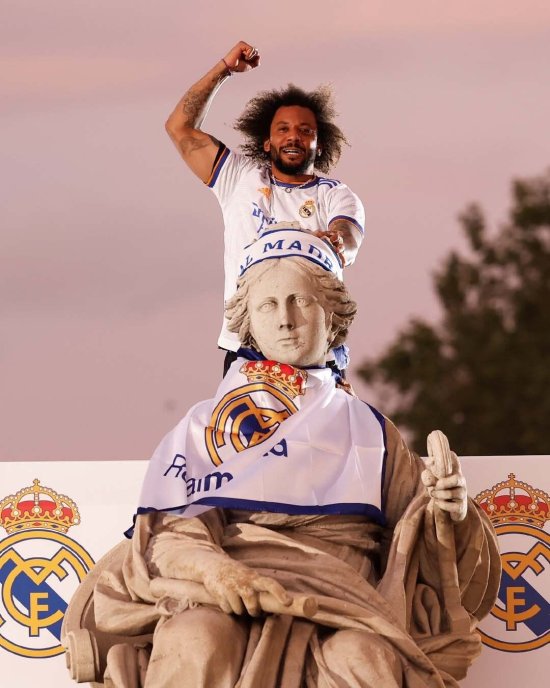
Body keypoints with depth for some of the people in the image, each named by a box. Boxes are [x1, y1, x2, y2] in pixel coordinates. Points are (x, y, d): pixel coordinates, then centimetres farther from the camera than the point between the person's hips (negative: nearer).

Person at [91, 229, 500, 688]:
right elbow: (170, 526, 5)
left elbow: (415, 546, 20)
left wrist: (442, 510, -5)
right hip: (229, 582, 0)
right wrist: (213, 568, -18)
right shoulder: (204, 424, 22)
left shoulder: (366, 427, 26)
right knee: (197, 645, -38)